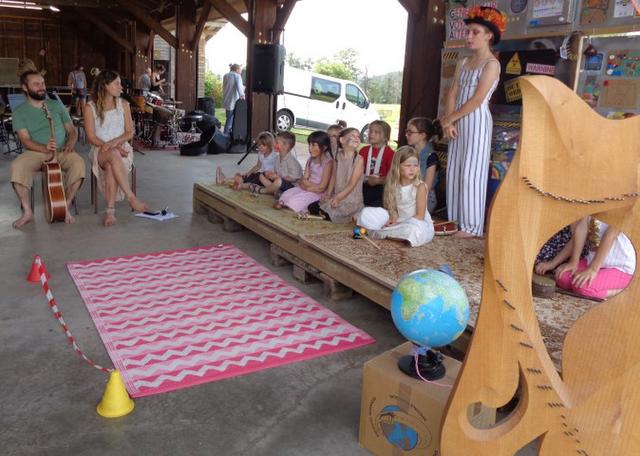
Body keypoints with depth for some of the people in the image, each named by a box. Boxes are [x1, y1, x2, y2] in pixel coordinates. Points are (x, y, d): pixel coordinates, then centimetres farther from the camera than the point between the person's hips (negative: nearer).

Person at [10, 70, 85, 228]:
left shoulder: (57, 105, 15)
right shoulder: (19, 112, 7)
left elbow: (72, 131, 14)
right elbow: (25, 140, -5)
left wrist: (69, 145, -10)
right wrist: (45, 148, -26)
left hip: (61, 152, 1)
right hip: (35, 152, -1)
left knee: (78, 162, -32)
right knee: (17, 166, -33)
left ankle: (66, 207, -22)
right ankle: (27, 212, -21)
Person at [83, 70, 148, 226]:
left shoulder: (123, 104, 8)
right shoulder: (90, 107, 1)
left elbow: (130, 132, 6)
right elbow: (91, 137, -3)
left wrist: (115, 142, -14)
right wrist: (110, 147, -18)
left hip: (121, 147, 1)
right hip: (100, 150, -1)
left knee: (111, 166, -34)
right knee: (114, 155, -38)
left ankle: (110, 211, -38)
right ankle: (131, 197, -38)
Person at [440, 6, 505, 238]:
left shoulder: (491, 64, -7)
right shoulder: (463, 63, 15)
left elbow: (477, 100, -15)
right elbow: (452, 94, 8)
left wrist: (448, 119, -11)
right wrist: (449, 121, -7)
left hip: (477, 122, -7)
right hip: (459, 122, 7)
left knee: (471, 173, -8)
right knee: (455, 171, 7)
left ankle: (472, 226, -1)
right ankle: (456, 221, 15)